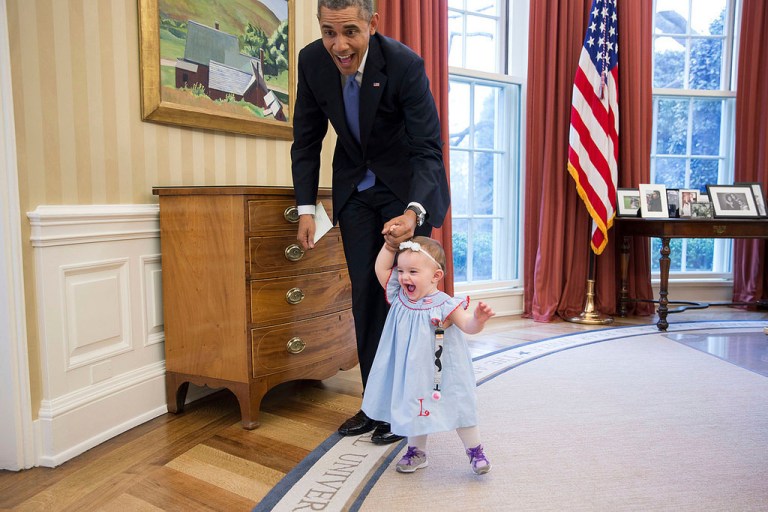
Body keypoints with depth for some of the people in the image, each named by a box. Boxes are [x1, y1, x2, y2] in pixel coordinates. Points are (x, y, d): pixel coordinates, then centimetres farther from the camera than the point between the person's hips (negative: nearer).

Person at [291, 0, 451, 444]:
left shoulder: (405, 64, -24)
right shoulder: (312, 61, -12)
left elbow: (429, 149, -23)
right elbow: (307, 141, -2)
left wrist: (413, 211, -39)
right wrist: (306, 208, -8)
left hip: (407, 187, -4)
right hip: (355, 188, 4)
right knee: (365, 295, 4)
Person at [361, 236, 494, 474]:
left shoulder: (444, 305, -20)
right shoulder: (399, 298, -4)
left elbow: (467, 325, -26)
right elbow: (381, 269, 0)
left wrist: (478, 319, -47)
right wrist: (389, 246, -6)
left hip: (442, 374, -4)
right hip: (410, 373, 5)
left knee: (459, 410, 8)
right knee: (413, 410, 18)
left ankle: (475, 451, 29)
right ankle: (416, 451, 38)